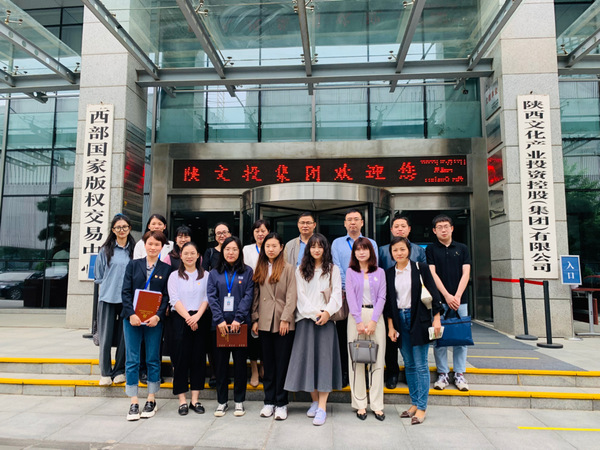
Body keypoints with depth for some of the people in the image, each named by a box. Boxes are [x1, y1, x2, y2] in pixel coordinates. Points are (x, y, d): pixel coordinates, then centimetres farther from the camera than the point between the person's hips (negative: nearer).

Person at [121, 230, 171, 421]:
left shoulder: (166, 269, 4)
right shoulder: (133, 265, 6)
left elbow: (166, 296, 0)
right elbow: (126, 291, 1)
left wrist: (157, 316, -14)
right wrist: (131, 314, -12)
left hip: (154, 320, -1)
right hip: (132, 318, 1)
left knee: (153, 360, 6)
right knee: (132, 360, 3)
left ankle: (151, 401, 19)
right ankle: (134, 403, 13)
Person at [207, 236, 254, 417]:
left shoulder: (247, 272, 4)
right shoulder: (214, 273, 9)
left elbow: (248, 296, -4)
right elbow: (211, 297, 0)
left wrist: (238, 319, -15)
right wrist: (219, 320, -12)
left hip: (240, 324, -1)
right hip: (220, 324, 1)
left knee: (240, 362, 6)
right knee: (220, 362, 7)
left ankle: (239, 401, 19)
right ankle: (222, 401, 19)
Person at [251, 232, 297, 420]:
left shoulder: (289, 269, -1)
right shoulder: (260, 270, 11)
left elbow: (291, 296, -6)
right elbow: (256, 296, 11)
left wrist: (285, 319, -12)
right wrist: (255, 319, 5)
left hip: (283, 323, -3)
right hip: (265, 323, 4)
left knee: (282, 363, 3)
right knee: (268, 363, 11)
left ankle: (281, 403, 13)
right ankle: (269, 401, 21)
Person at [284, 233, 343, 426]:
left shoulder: (333, 269, 9)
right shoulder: (301, 271, 11)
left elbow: (337, 295, 1)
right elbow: (300, 296, 3)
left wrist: (327, 312, -14)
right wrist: (314, 313, -9)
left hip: (326, 319, -1)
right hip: (306, 319, 2)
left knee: (324, 359, -6)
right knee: (307, 358, 2)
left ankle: (322, 407, -5)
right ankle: (314, 401, 16)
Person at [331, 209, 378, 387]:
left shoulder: (371, 243, 12)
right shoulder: (337, 243, 11)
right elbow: (337, 268, 1)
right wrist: (347, 289, -9)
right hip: (344, 295, 0)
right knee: (342, 334, 1)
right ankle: (343, 374, 10)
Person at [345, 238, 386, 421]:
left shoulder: (380, 272, 9)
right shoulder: (350, 272, 8)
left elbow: (382, 297, 2)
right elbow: (350, 297, 0)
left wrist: (373, 321, -9)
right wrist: (359, 321, -10)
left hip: (376, 316, 1)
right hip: (356, 316, -1)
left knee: (378, 359, 1)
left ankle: (377, 405, 9)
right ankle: (360, 404, 9)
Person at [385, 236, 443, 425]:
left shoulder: (421, 268, -3)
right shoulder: (389, 273, 6)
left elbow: (433, 293, -3)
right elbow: (388, 301, 8)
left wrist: (436, 318, -7)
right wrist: (391, 326, 5)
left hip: (418, 319, -4)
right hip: (400, 320, 4)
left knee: (421, 365, -1)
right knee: (409, 365, 11)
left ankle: (422, 407, 7)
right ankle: (414, 403, 21)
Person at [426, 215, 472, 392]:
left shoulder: (462, 248, 11)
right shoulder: (430, 249, 5)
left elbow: (466, 274, 3)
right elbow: (432, 274, -4)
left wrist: (457, 296, -9)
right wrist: (447, 295, -13)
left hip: (460, 300, 2)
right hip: (439, 300, -1)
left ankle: (459, 374, 14)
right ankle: (443, 374, 11)